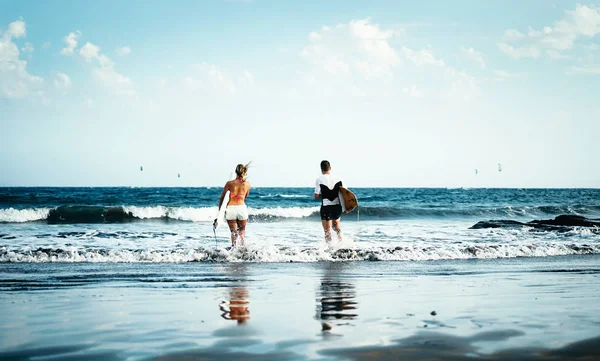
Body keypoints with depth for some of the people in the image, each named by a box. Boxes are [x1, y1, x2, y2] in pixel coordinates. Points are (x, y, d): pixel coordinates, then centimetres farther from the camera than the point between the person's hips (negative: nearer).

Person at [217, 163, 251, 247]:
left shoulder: (230, 183, -6)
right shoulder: (247, 184, -1)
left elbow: (222, 197, 2)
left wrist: (220, 209, 14)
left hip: (231, 209, -1)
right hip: (242, 208, 1)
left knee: (233, 232, 9)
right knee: (242, 230, 20)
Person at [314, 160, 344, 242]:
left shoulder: (319, 180, -10)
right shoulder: (338, 178, -2)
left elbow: (316, 196, -8)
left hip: (326, 207, -3)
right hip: (337, 206, 3)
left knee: (327, 230, 7)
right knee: (336, 226, 25)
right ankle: (341, 241, 9)